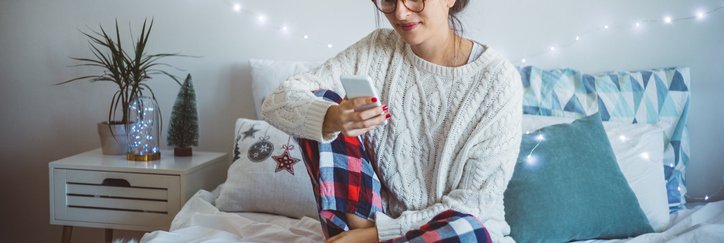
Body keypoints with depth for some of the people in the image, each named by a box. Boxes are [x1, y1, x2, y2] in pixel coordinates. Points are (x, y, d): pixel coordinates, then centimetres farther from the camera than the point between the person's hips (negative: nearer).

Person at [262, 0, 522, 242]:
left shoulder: (498, 78, -13)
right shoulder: (376, 50, -4)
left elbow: (477, 201, -14)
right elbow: (277, 102, -11)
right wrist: (330, 119, -33)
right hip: (379, 214, 3)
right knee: (320, 103, -13)